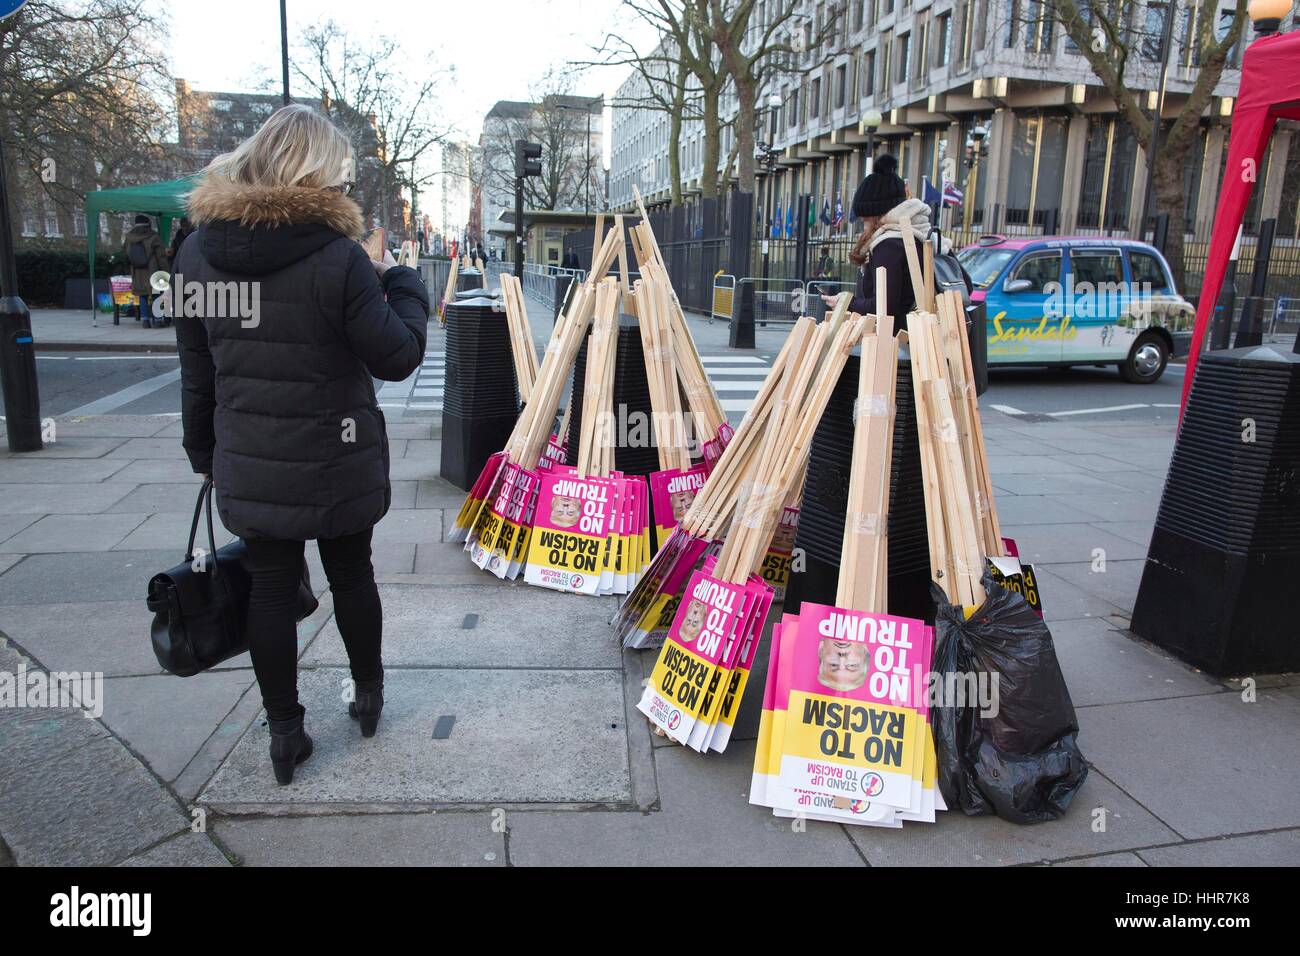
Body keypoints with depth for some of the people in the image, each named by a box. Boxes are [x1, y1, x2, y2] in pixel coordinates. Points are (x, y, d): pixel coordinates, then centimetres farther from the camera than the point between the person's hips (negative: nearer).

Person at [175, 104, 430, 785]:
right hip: (339, 465, -3)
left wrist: (204, 452, 17)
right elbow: (396, 356, -12)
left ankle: (285, 731, 24)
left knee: (269, 588, 12)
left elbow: (197, 371, 6)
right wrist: (402, 284, 4)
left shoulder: (198, 252, -1)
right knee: (351, 575, 17)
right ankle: (368, 694, 37)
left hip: (248, 466, 3)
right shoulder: (337, 255, -17)